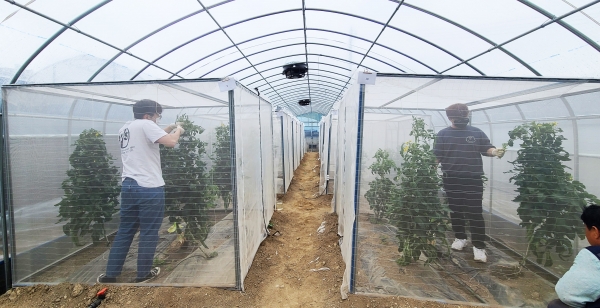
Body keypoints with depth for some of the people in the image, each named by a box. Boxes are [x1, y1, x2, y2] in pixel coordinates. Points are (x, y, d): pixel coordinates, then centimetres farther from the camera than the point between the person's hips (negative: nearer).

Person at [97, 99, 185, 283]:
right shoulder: (145, 125, -9)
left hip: (128, 186, 8)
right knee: (149, 232, 6)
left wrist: (168, 129, 24)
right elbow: (171, 142, -20)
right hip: (149, 188, -8)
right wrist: (178, 131, -2)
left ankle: (110, 274, 23)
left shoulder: (124, 129, 17)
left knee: (125, 231, 17)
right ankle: (143, 274, 17)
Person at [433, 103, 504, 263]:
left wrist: (495, 151, -15)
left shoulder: (476, 133, 5)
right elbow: (437, 156, 2)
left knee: (475, 213, -1)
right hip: (452, 180, 1)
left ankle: (479, 247, 7)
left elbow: (487, 148, 7)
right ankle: (460, 238, 32)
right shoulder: (443, 134, 3)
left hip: (473, 179, -1)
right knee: (456, 211, 14)